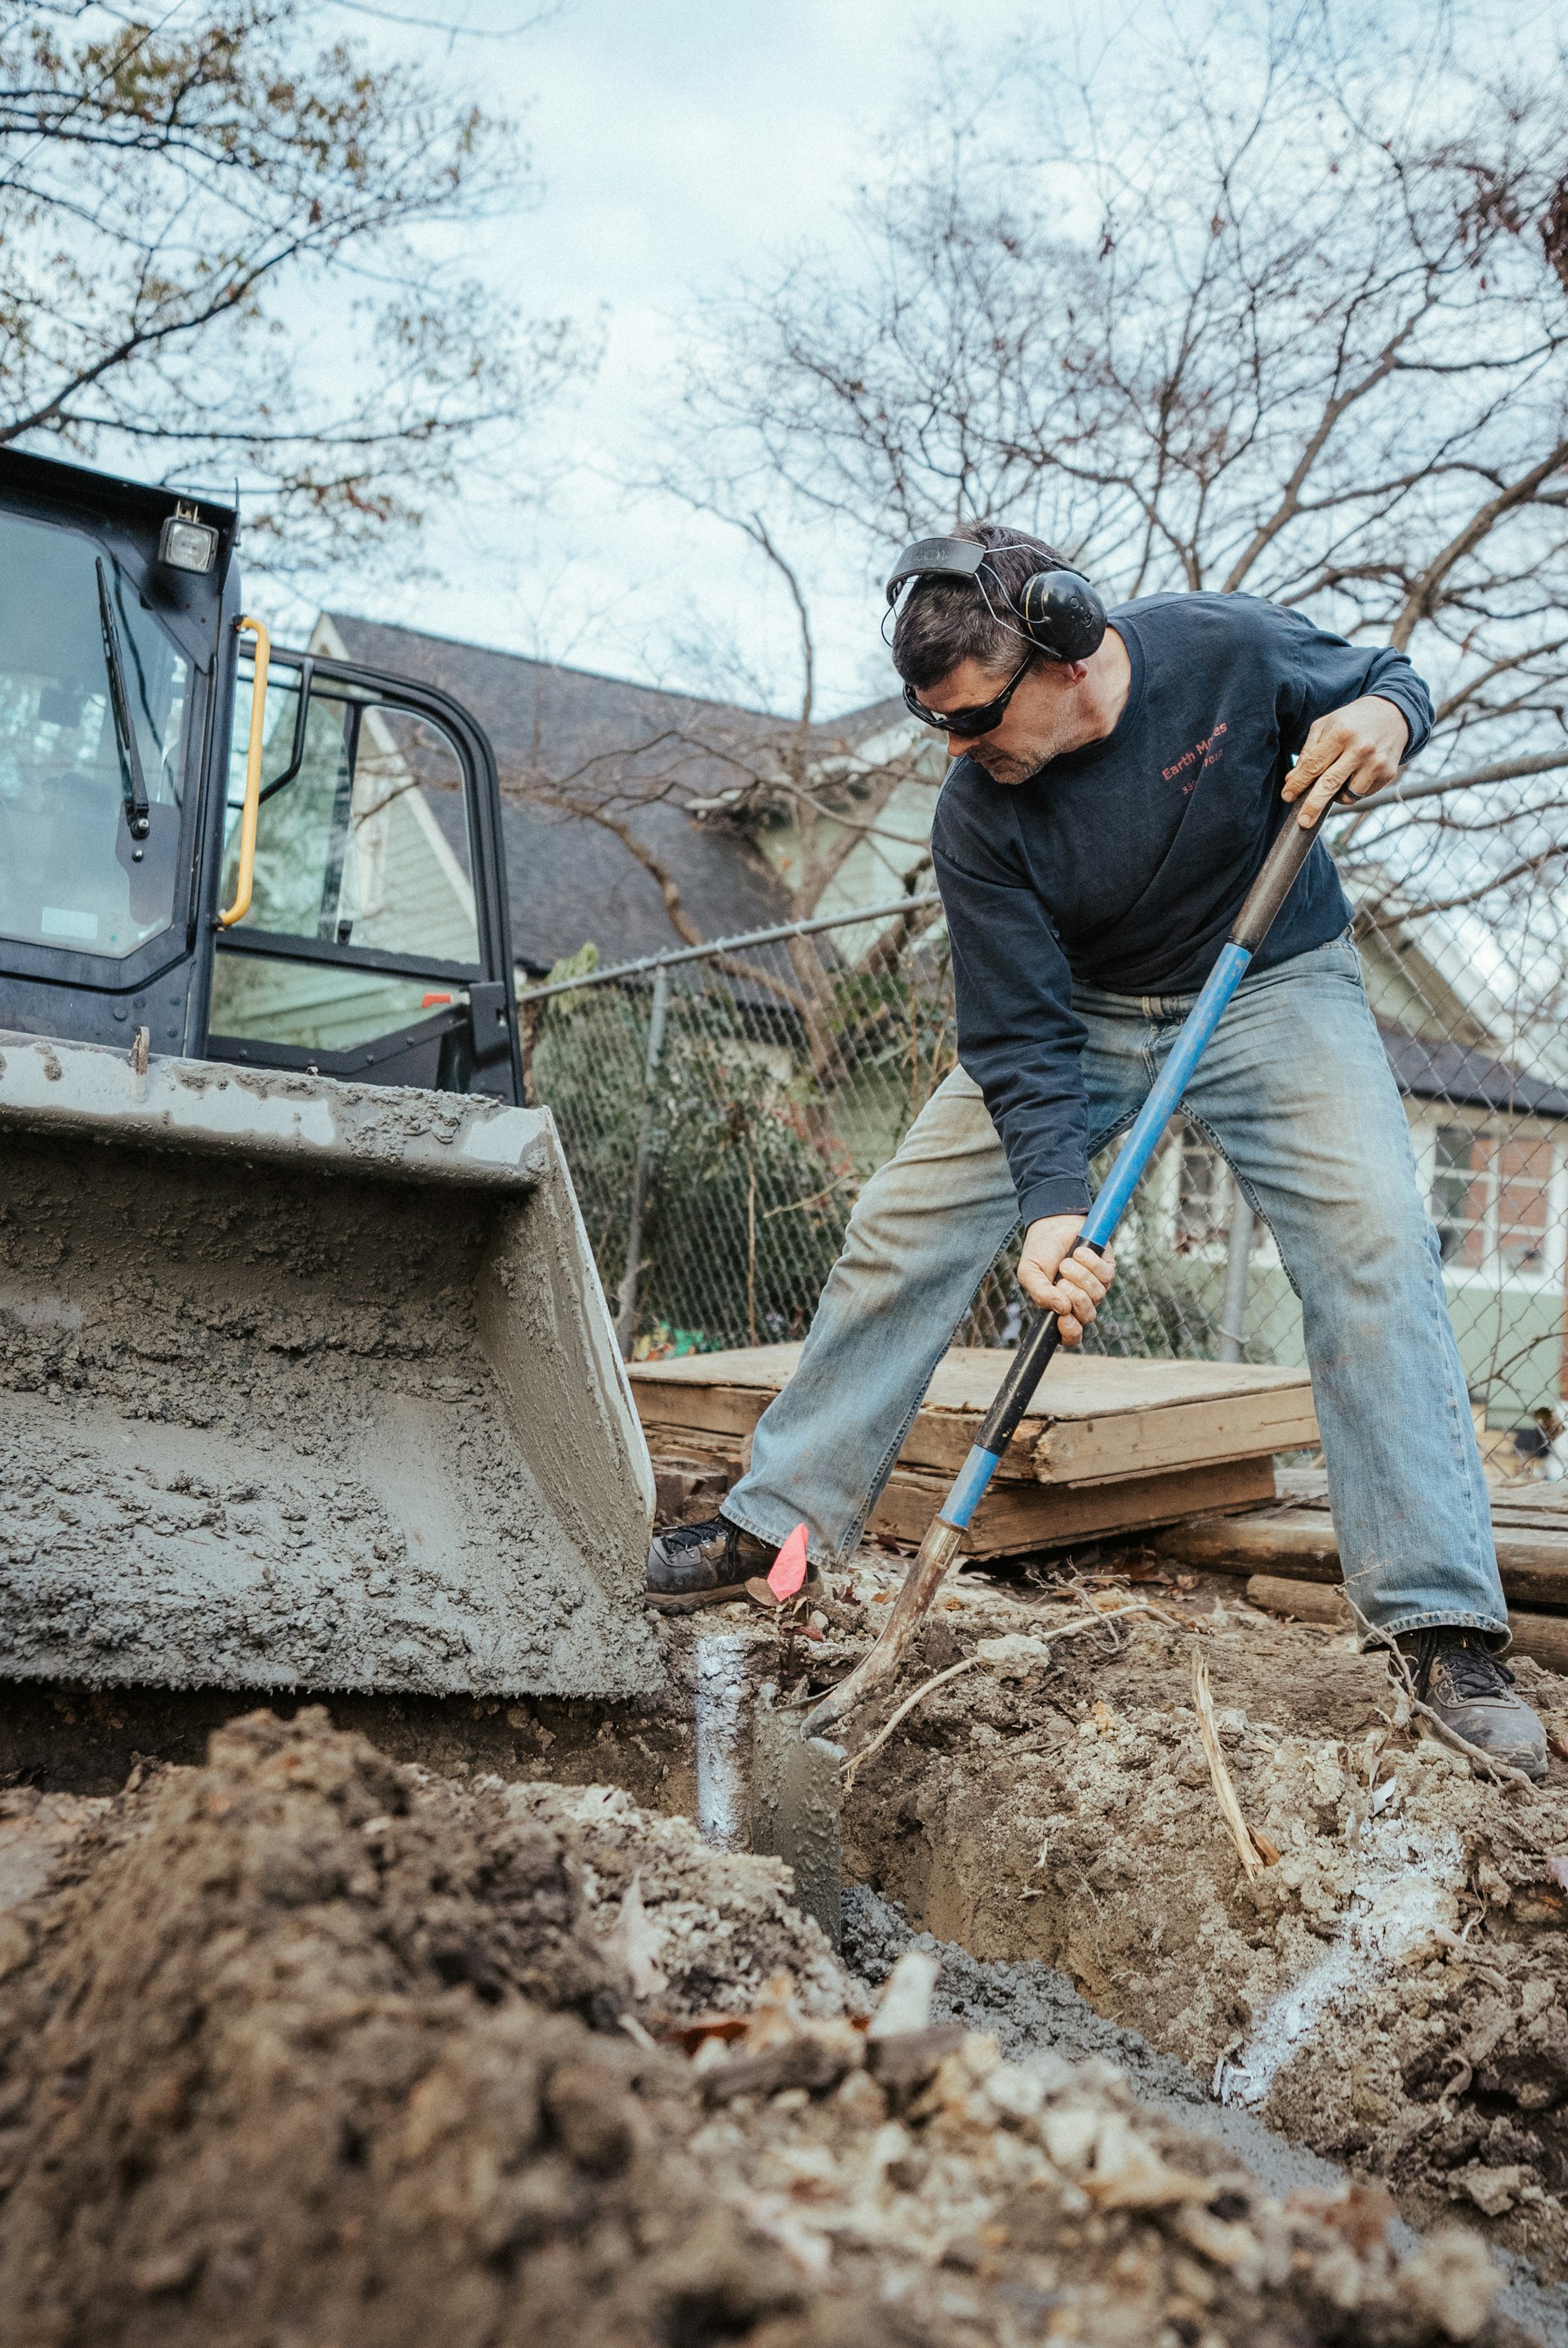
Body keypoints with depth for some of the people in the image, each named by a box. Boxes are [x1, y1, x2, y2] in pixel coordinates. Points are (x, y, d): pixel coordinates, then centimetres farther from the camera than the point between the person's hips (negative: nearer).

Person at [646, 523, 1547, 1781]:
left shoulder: (1233, 648, -24)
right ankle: (781, 1516, 11)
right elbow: (1023, 1041, -22)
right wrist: (1052, 1208, -35)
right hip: (1079, 1015, 2)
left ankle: (1444, 1622, -15)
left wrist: (1385, 713, -27)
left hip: (1272, 985, -1)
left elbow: (1384, 677, -2)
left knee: (1374, 1238, -21)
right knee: (904, 1225, -5)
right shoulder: (977, 819, -22)